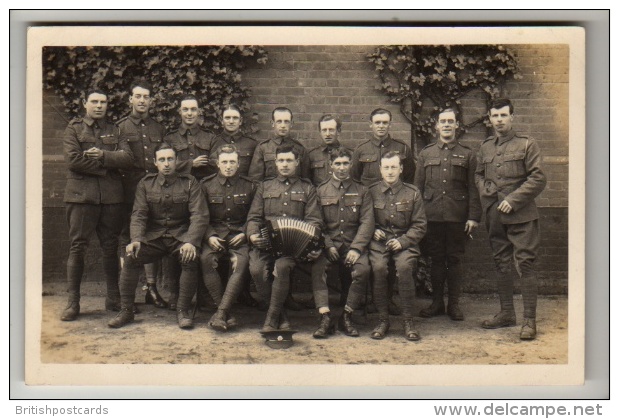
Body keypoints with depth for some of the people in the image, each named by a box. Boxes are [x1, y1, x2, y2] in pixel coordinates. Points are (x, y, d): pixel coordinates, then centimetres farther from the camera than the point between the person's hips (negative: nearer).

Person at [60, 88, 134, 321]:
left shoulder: (114, 131, 16)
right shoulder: (74, 129, 8)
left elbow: (127, 157, 1)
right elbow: (73, 160, -8)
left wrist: (103, 155, -13)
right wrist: (105, 167, -7)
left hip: (111, 196, 3)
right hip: (81, 195, -3)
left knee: (111, 247, 7)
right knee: (77, 247, -3)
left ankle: (114, 299, 16)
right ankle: (72, 303, 2)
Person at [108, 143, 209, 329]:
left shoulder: (190, 183, 1)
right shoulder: (146, 184, 8)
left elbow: (200, 215, -8)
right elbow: (138, 214, 0)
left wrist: (190, 242, -24)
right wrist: (136, 239, -20)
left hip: (181, 235, -2)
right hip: (153, 235, 2)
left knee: (191, 259, -32)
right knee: (131, 257, -24)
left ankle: (183, 311, -17)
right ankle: (126, 310, -11)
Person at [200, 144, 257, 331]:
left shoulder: (249, 186, 10)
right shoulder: (206, 185, 11)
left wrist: (244, 234, -4)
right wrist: (210, 236, -7)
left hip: (239, 236, 0)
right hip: (214, 235, 1)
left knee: (241, 263, -32)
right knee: (206, 259, -31)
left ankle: (221, 312, -34)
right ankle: (225, 313, -27)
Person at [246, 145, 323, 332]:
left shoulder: (307, 189, 17)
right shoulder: (265, 187, 22)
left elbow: (314, 220, 8)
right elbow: (254, 217, 15)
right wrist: (253, 235, -7)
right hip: (266, 241, 2)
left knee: (282, 266, -34)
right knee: (256, 268, -28)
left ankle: (272, 317, -18)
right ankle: (281, 314, -8)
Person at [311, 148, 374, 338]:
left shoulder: (361, 191, 10)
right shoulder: (321, 190, 11)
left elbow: (367, 222, 1)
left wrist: (356, 248, -12)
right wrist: (328, 245, -10)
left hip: (354, 244, 0)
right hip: (329, 244, 1)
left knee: (363, 269, -29)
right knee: (317, 268, -29)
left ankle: (346, 317, -16)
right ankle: (325, 317, -27)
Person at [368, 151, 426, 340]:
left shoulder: (412, 193, 7)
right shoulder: (371, 192, 8)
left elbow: (419, 225, 5)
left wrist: (403, 241, -10)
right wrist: (373, 231, -4)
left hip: (405, 242, 0)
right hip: (379, 241, 1)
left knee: (404, 267, -32)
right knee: (378, 267, -31)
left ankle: (408, 321, -19)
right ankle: (383, 320, -16)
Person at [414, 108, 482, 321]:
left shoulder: (467, 154, 6)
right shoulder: (425, 154, 10)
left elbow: (473, 188, 3)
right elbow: (418, 187, 10)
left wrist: (473, 216, -4)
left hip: (457, 217, -1)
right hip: (432, 216, 1)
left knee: (455, 260, 4)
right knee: (436, 259, 7)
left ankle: (454, 304, 13)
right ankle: (437, 302, 17)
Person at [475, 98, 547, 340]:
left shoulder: (527, 144, -2)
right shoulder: (485, 147, 11)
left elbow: (538, 179, -7)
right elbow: (478, 175, 22)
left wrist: (513, 200, -14)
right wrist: (485, 193, 3)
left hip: (521, 215, -5)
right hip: (495, 216, 5)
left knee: (525, 263, -6)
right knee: (501, 264, 11)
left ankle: (530, 320, -2)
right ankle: (506, 314, 22)